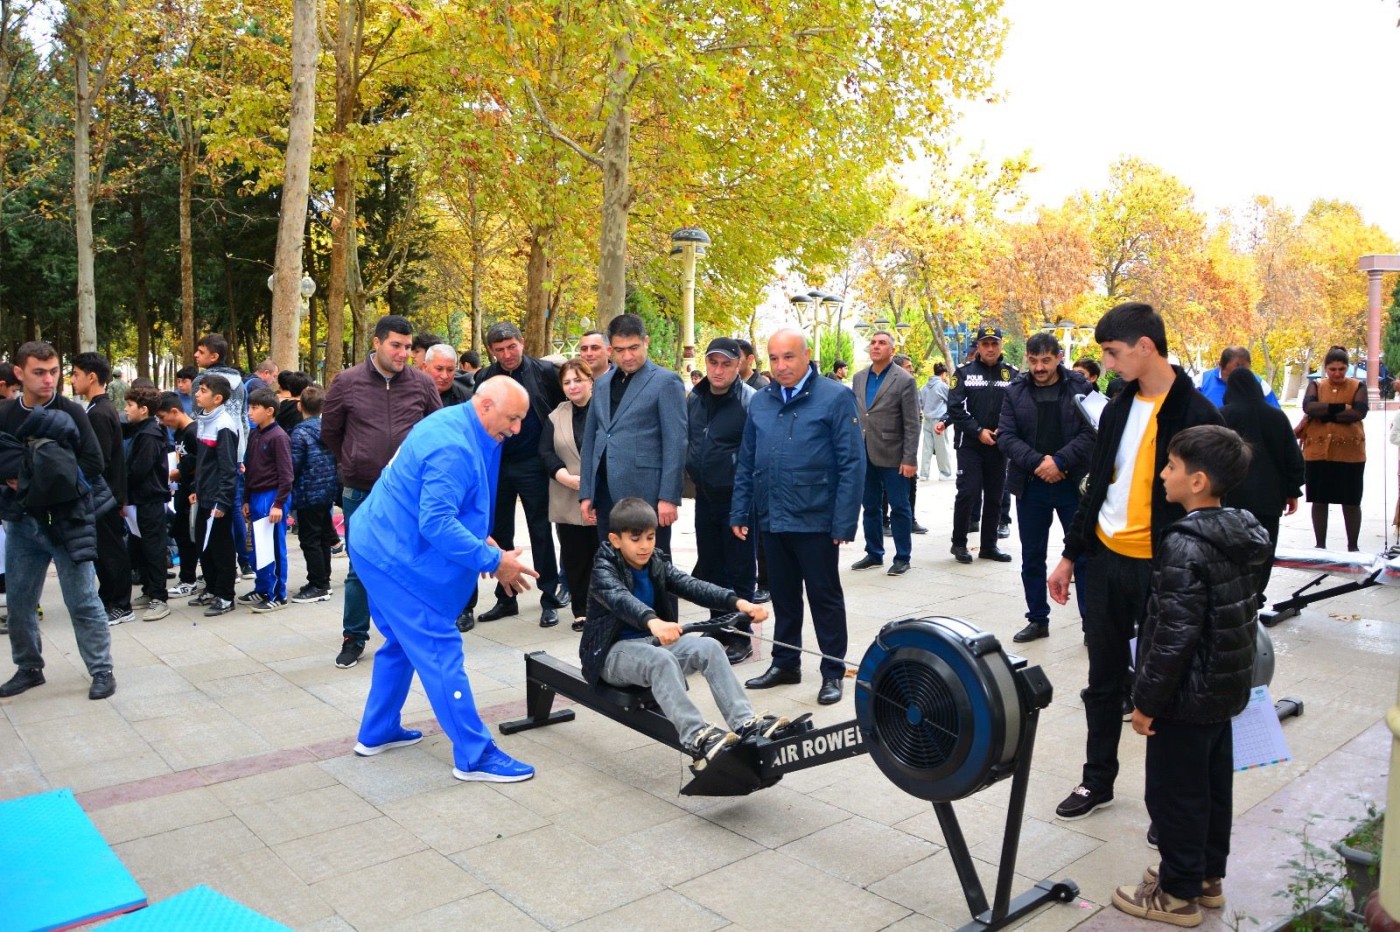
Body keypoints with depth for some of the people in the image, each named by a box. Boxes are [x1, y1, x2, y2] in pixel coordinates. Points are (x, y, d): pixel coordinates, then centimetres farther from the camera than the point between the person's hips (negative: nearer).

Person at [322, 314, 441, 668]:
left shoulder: (422, 384, -2)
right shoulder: (347, 382, -4)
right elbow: (329, 431, 9)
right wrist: (352, 464, 13)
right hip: (360, 493, 0)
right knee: (359, 569, 9)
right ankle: (354, 638, 23)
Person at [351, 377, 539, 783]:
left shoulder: (455, 424, 7)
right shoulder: (454, 449, -25)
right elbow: (436, 522, -31)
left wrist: (481, 540, 9)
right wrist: (493, 561, -26)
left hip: (382, 548, 11)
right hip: (398, 559, -11)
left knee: (401, 643, 21)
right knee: (440, 653, -6)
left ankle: (377, 733, 34)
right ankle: (475, 756, 0)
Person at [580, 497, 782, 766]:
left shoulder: (658, 565, 5)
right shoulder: (604, 570, -12)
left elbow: (693, 586, -11)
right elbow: (620, 599, -35)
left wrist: (737, 602, -30)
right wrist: (653, 622, -57)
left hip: (652, 643, 6)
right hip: (614, 652, -6)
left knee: (709, 647, -20)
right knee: (660, 659, -37)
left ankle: (744, 723, -30)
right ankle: (696, 738, -50)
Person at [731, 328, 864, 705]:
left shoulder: (836, 398, -7)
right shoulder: (760, 402, 9)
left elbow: (852, 464, -10)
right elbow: (746, 463, 13)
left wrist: (844, 522, -14)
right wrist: (740, 512, 7)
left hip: (815, 520, -5)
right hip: (771, 519, 5)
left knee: (824, 597, 7)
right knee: (783, 596, 16)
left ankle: (833, 672, 19)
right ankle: (785, 663, 30)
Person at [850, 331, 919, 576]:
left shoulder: (904, 380, -7)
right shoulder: (859, 378, 9)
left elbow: (912, 424, -9)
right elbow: (853, 415, 11)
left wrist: (909, 459, -14)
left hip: (892, 455, -5)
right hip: (864, 455, 5)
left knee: (899, 508, 4)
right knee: (870, 507, 12)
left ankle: (902, 557, 14)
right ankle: (874, 553, 25)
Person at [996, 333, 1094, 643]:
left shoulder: (1079, 388, -2)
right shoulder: (1015, 391, 3)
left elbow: (1090, 432, -7)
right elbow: (1006, 435, -2)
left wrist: (1059, 461, -17)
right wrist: (1038, 462, -15)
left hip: (1072, 483, -2)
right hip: (1030, 485, 2)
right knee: (1032, 557, 10)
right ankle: (1038, 620, 24)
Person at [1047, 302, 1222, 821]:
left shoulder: (1196, 415, -12)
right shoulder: (1117, 409, 8)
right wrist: (1070, 555, 13)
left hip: (1161, 567, -6)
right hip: (1105, 559, 6)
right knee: (1103, 680, 15)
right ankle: (1097, 780, 29)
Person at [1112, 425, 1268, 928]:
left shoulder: (1185, 547, -26)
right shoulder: (1242, 534, 2)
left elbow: (1174, 637, -25)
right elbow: (1239, 617, 12)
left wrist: (1147, 701, -16)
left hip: (1187, 697, -9)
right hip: (1227, 688, 9)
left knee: (1175, 794, 6)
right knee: (1214, 784, 21)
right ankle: (1209, 876, 37)